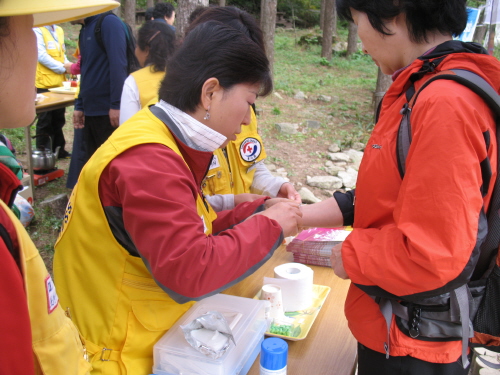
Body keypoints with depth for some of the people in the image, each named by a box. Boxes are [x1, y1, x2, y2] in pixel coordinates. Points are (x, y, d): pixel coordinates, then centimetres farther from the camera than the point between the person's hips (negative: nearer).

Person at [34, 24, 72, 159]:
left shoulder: (59, 30, 14)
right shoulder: (37, 30, -9)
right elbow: (41, 56, -16)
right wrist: (63, 68, -16)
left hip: (59, 83, 7)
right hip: (44, 83, -7)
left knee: (59, 119, 13)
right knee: (45, 121, 1)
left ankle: (58, 149, 23)